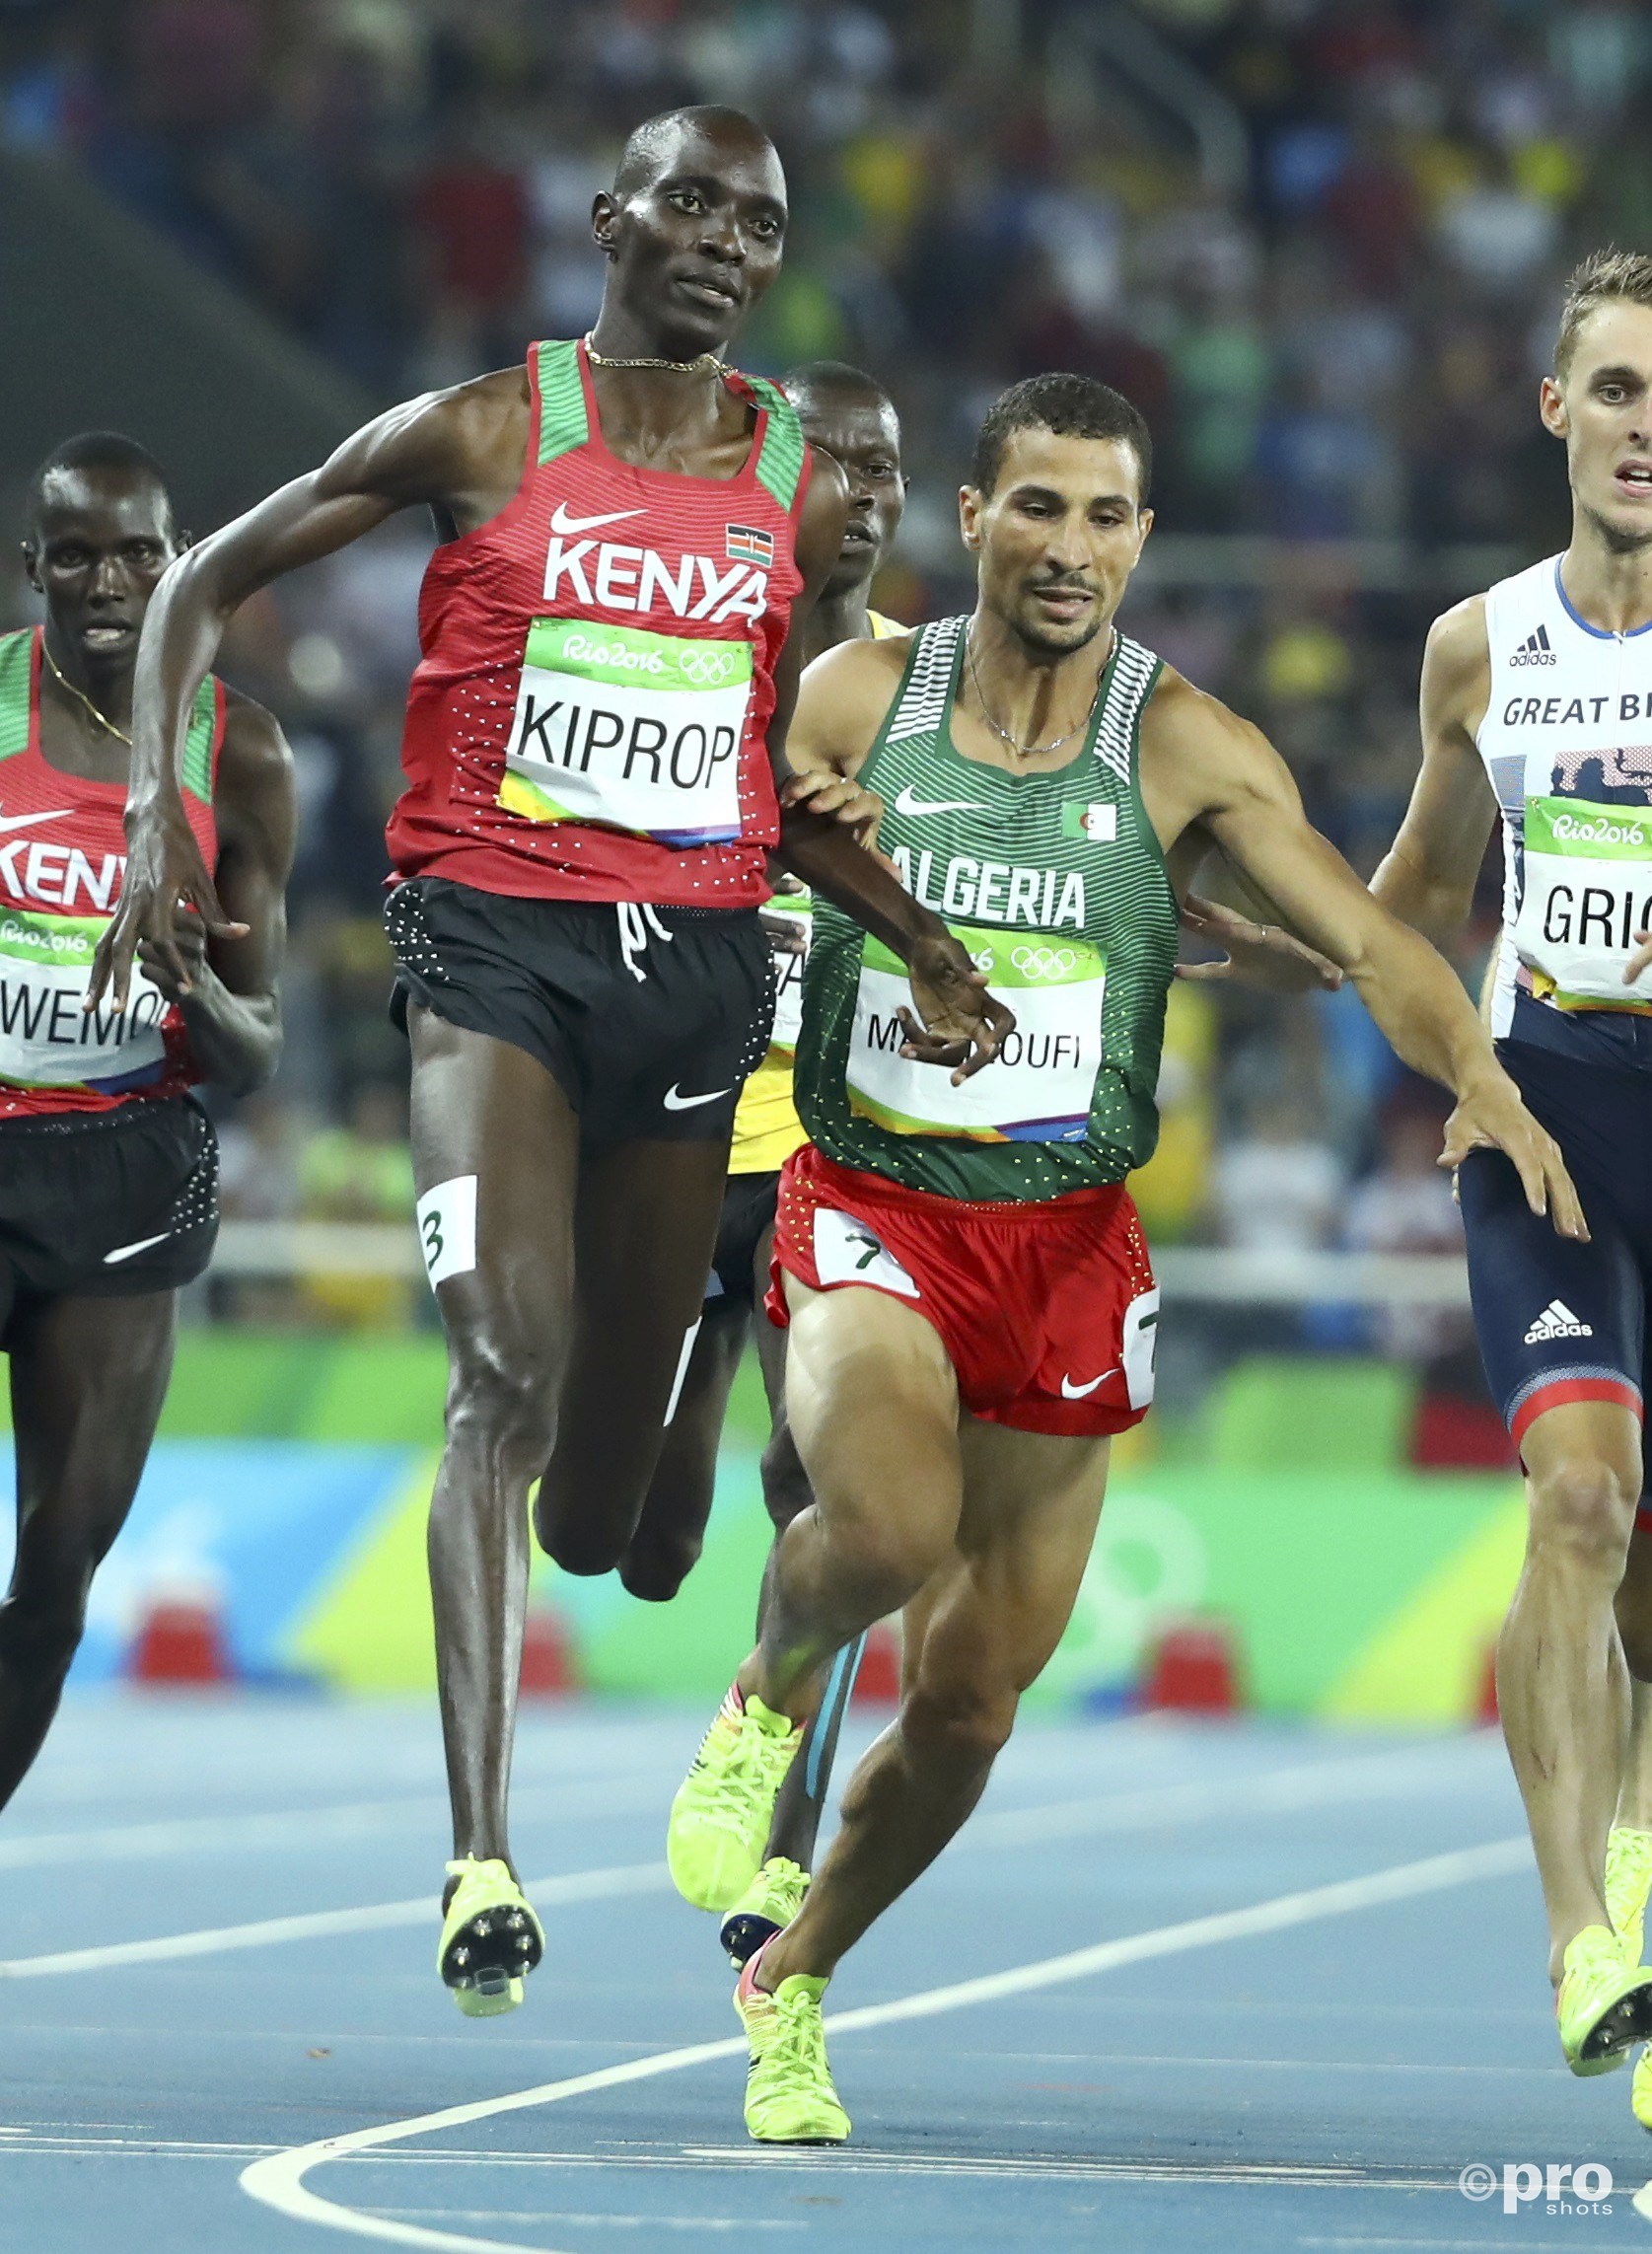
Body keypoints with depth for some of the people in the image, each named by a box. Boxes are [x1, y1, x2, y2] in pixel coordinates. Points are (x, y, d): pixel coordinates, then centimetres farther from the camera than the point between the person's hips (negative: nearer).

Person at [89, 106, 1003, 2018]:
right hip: (494, 937, -4)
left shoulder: (797, 483, 11)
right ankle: (481, 1858, -29)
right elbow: (204, 583, 7)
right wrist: (156, 816, -5)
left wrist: (912, 933, 8)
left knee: (614, 1452, 8)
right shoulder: (482, 432, -1)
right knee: (508, 1365, -23)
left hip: (700, 958, 4)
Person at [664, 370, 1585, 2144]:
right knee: (890, 1530, -32)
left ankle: (790, 1990, 31)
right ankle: (770, 1695, 4)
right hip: (871, 1211, -2)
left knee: (970, 1699, 6)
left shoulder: (1184, 748, -4)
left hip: (1067, 1244, 2)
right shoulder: (851, 702, -2)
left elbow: (1369, 944, -11)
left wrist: (1482, 1077, -29)